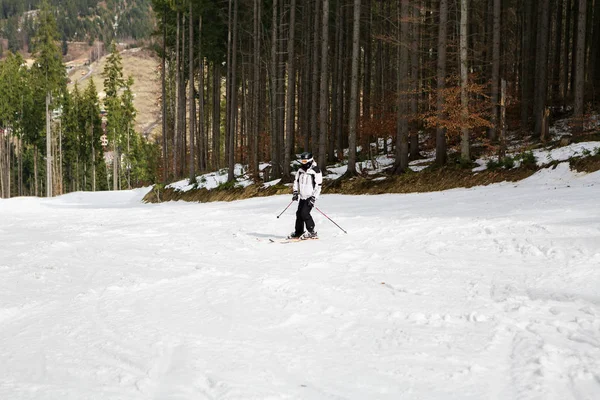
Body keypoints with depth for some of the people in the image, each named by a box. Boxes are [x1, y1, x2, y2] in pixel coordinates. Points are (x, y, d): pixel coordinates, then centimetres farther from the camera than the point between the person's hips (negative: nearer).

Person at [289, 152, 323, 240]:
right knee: (299, 213, 7)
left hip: (310, 197, -7)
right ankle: (298, 232, 18)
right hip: (302, 196, 7)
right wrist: (295, 192, 10)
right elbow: (296, 180, 21)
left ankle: (311, 232, -7)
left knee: (305, 213, -16)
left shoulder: (315, 171, -13)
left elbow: (318, 186, -14)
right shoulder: (300, 170, 9)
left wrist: (314, 198, -18)